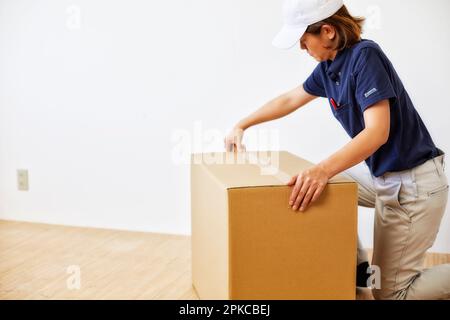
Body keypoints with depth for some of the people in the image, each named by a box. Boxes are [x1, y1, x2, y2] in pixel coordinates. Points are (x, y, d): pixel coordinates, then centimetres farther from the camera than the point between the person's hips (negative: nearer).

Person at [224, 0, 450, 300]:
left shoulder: (365, 55, -21)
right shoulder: (328, 67, 4)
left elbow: (378, 131, -30)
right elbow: (290, 99, 20)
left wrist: (324, 170, -42)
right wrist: (242, 125, 21)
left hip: (414, 184, -9)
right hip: (384, 177, 9)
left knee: (390, 292, -4)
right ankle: (359, 268, 24)